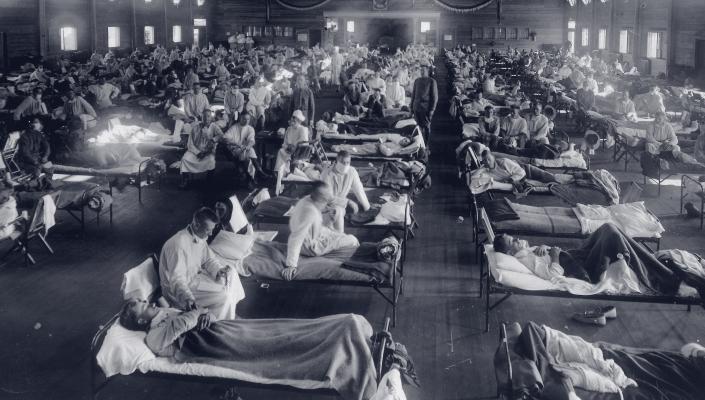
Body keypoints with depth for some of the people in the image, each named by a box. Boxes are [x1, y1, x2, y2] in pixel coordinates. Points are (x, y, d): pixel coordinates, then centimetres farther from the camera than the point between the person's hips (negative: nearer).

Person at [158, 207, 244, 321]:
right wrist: (188, 298, -53)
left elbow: (209, 259, 9)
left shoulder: (200, 237, -3)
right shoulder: (178, 244, -31)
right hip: (177, 291, -10)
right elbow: (177, 279, -37)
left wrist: (219, 270, -13)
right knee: (224, 297, -20)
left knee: (231, 273, 9)